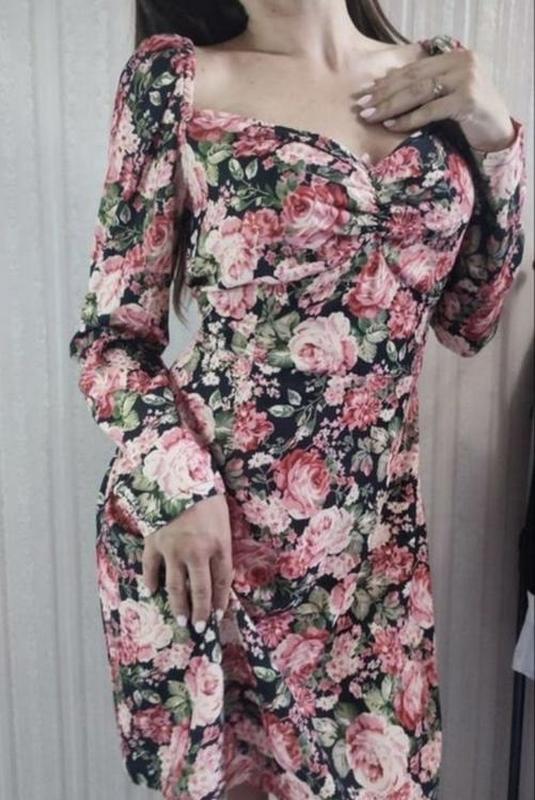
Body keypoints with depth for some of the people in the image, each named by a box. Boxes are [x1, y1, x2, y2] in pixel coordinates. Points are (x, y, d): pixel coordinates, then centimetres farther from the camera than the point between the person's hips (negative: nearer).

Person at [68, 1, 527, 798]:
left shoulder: (437, 79, 8)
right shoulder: (176, 76, -4)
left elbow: (471, 321, 11)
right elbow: (113, 332, -3)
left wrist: (495, 139, 1)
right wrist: (174, 485, -18)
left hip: (377, 533, 4)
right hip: (197, 521, -3)